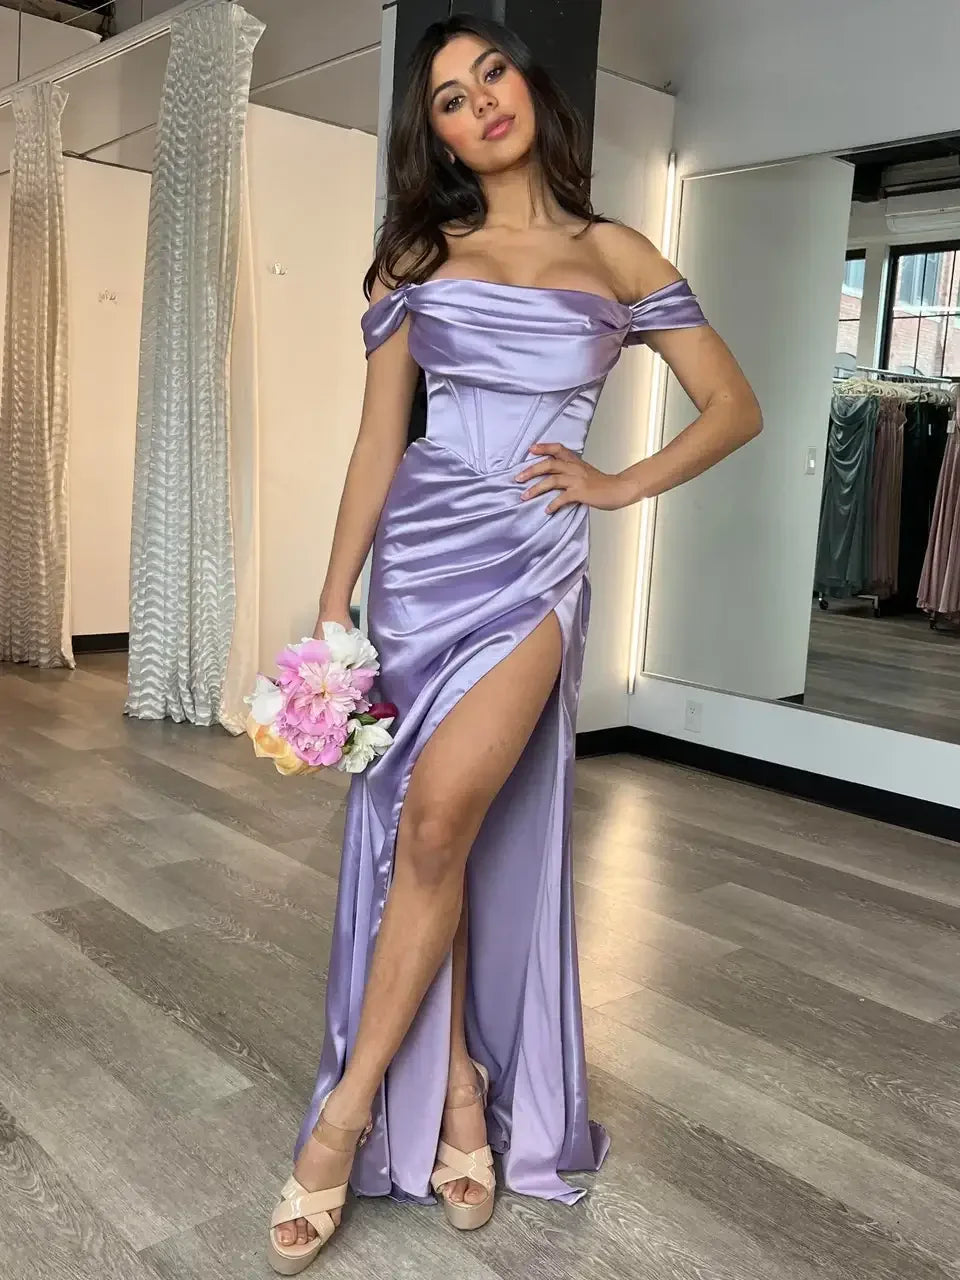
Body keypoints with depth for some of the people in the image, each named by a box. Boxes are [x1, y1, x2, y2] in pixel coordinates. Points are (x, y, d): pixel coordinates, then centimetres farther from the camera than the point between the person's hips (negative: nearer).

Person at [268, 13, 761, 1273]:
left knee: (444, 818, -17)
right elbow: (378, 441, 6)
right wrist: (332, 608, 1)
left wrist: (619, 485, -1)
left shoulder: (614, 255, 8)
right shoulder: (417, 256, 10)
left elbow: (735, 406, 9)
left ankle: (348, 1110, -2)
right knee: (426, 832, 1)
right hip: (419, 551, 2)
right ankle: (455, 1097, 17)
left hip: (534, 560, -2)